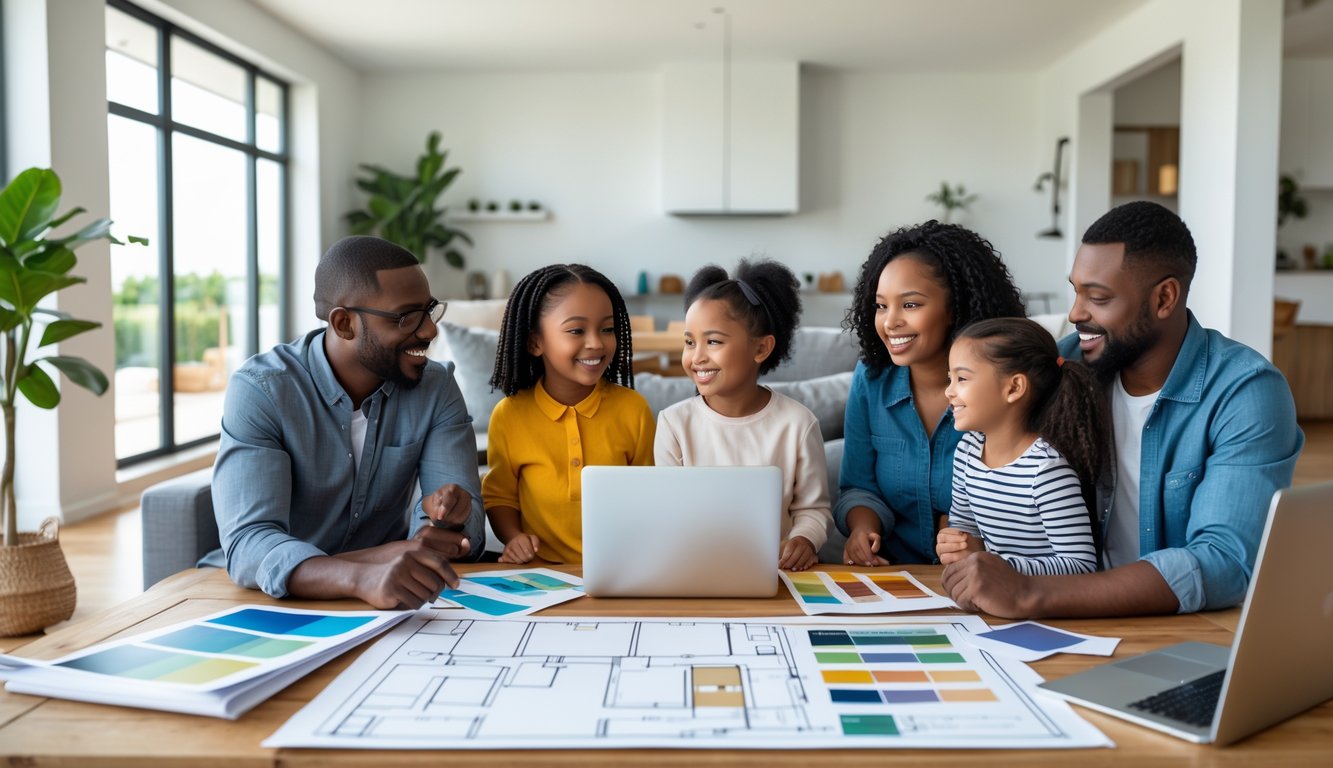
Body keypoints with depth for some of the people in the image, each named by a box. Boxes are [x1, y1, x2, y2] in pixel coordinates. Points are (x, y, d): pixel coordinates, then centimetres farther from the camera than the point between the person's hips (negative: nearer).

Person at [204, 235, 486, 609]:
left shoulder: (437, 388, -5)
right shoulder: (260, 390, -16)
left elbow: (468, 528, -11)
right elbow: (248, 544, -28)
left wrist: (446, 518, -34)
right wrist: (362, 577, -47)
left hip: (388, 600, 2)